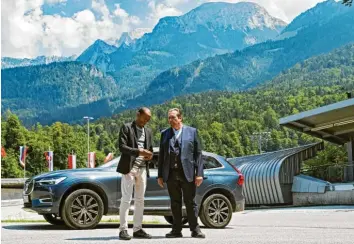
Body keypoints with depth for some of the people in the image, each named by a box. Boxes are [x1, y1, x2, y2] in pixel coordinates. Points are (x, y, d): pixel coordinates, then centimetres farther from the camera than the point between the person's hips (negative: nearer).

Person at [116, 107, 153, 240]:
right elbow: (122, 146, -11)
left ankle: (137, 229, 11)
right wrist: (139, 151, -22)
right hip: (129, 167, -6)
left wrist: (149, 155, -4)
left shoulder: (148, 131, 16)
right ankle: (123, 229, -4)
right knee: (126, 199, -7)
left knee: (140, 200, 6)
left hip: (142, 168, 6)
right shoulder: (126, 127, -2)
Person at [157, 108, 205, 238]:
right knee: (175, 203, 7)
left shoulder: (192, 131, 5)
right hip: (171, 174, 3)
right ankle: (177, 230, 14)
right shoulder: (165, 133, 12)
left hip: (187, 173, -2)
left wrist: (199, 173, -7)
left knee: (190, 202, 2)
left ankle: (195, 229, 10)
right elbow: (161, 155, 12)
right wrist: (160, 175, 7)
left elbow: (198, 153, 1)